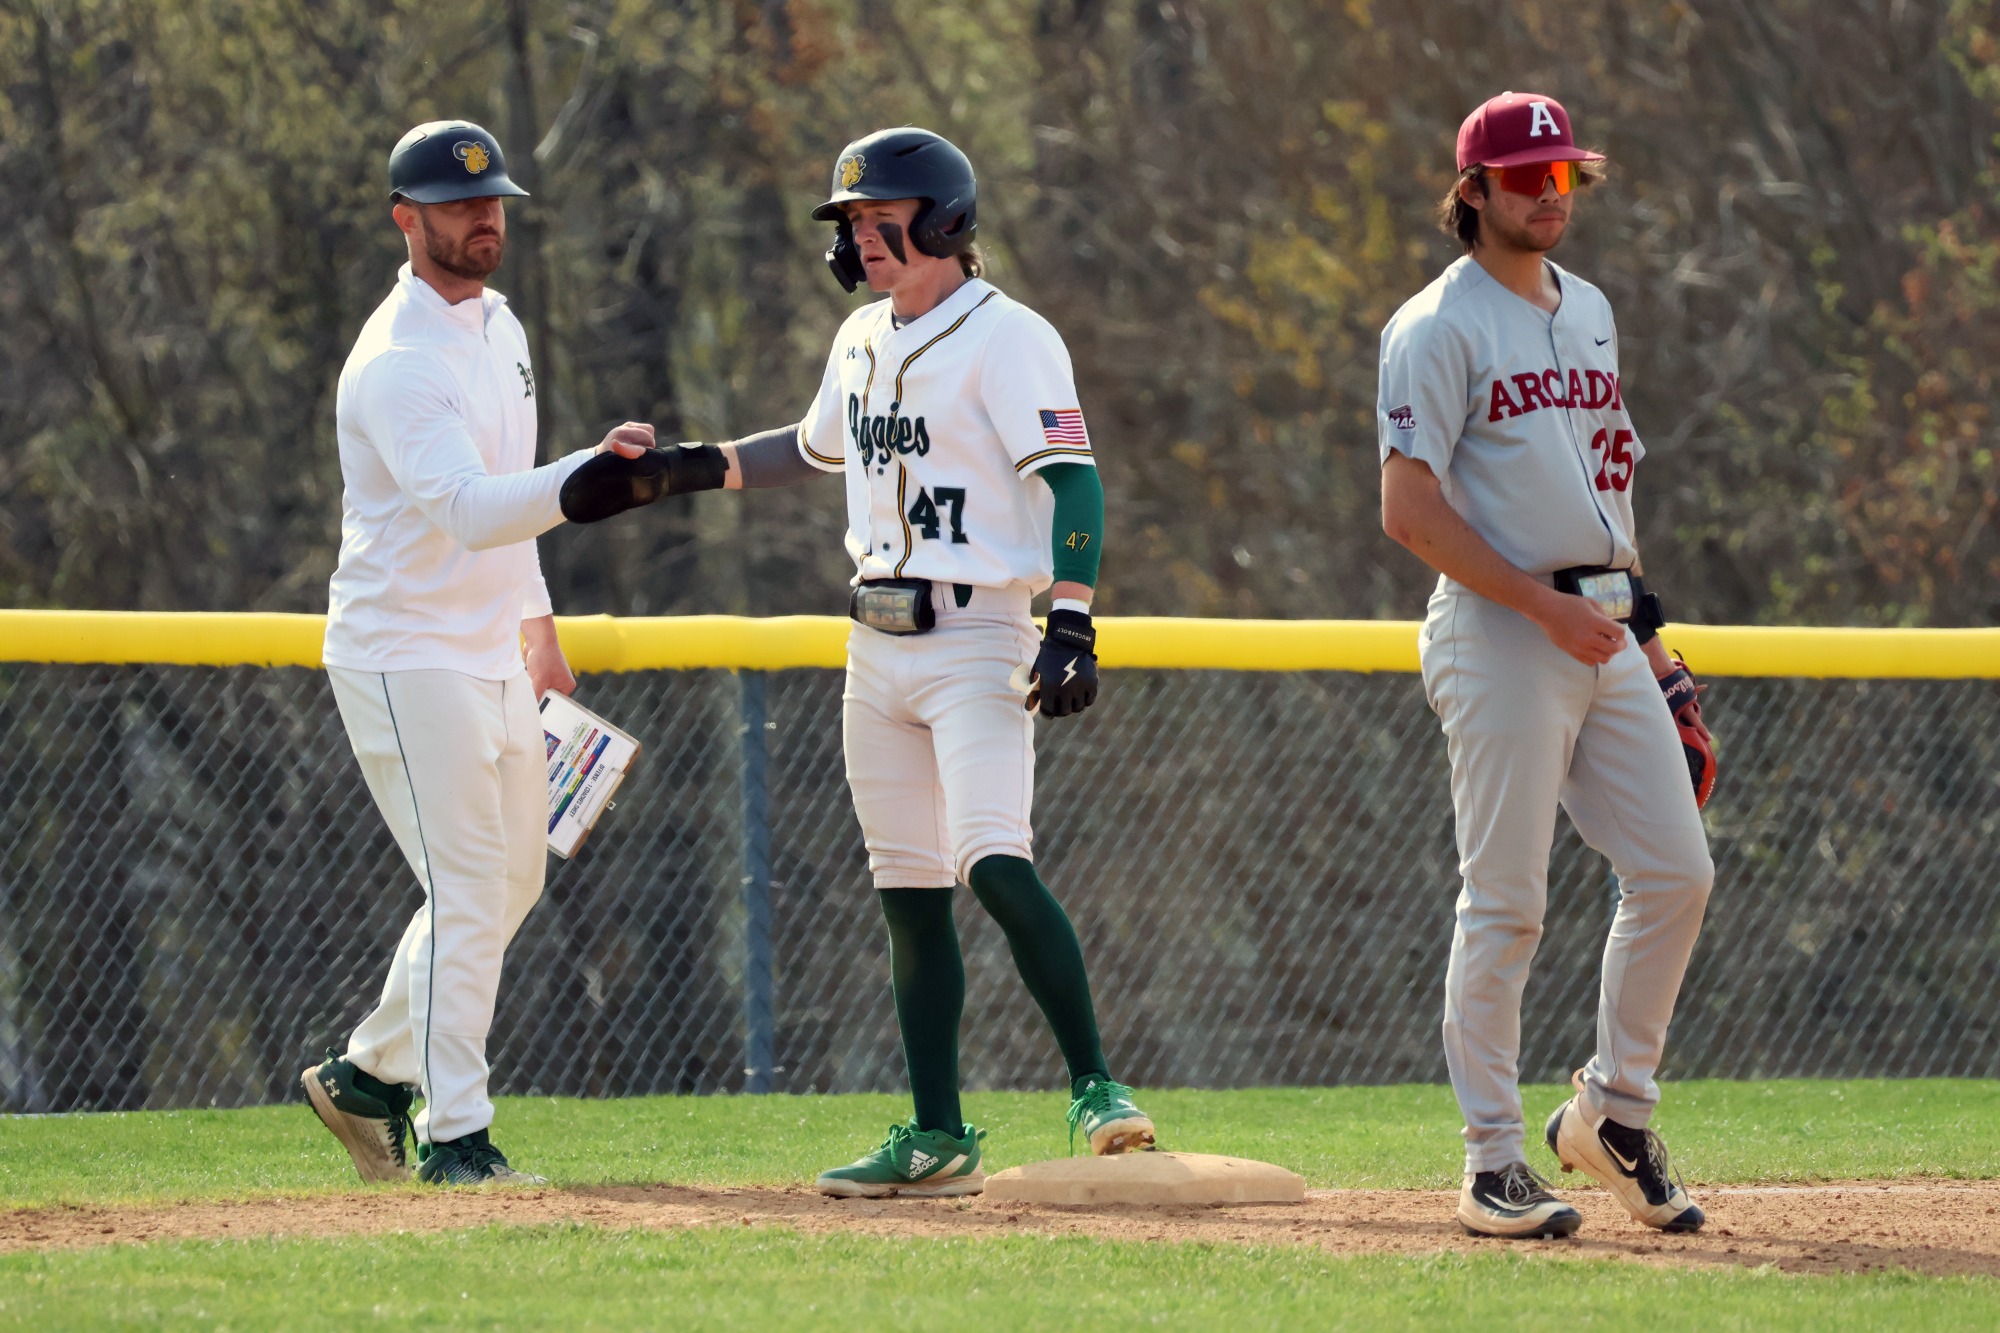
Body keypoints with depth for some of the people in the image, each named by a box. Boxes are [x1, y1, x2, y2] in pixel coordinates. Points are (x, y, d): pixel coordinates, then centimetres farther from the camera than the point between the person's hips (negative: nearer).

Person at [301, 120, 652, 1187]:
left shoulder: (497, 325, 10)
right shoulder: (397, 365, -21)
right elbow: (466, 509, -36)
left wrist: (536, 620, 24)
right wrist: (589, 472, -49)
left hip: (492, 652, 9)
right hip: (407, 658, -9)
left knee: (509, 883, 16)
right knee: (468, 890, -11)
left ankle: (368, 1075, 29)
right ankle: (453, 1136, -5)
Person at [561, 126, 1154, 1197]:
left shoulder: (1006, 338, -10)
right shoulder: (863, 341, 15)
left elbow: (1072, 477, -18)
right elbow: (817, 447, 33)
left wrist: (1070, 622, -29)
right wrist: (677, 471, 26)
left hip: (978, 640, -8)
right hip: (876, 647, 8)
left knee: (993, 863, -23)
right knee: (908, 893, 7)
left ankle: (1094, 1088, -20)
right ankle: (936, 1140, 10)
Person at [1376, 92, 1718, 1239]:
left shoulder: (1589, 311, 17)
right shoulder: (1439, 327, -7)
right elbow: (1409, 507, -14)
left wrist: (1646, 627, 19)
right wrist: (1544, 606, -18)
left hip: (1604, 631, 7)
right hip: (1499, 632, -7)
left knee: (1675, 872, 2)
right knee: (1506, 904, -6)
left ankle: (1615, 1112, 17)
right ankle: (1495, 1164, -1)